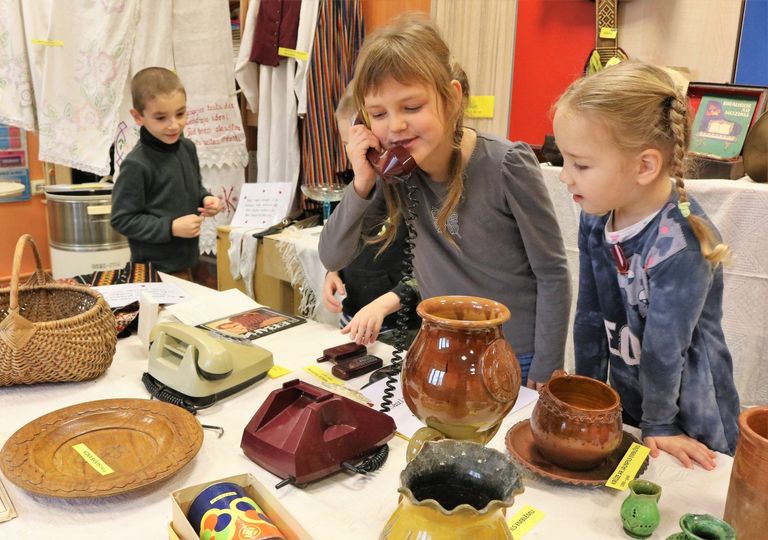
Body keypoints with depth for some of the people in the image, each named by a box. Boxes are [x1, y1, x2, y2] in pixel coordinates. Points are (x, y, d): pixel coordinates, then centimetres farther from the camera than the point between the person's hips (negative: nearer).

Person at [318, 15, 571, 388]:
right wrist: (362, 184, -22)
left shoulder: (506, 165, -23)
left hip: (516, 359, -4)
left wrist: (544, 373, -13)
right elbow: (331, 257, -8)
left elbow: (552, 275, -15)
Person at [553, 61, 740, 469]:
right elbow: (589, 315, -2)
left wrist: (659, 424, -9)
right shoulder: (596, 216, -10)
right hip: (626, 404, 6)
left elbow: (663, 346, -20)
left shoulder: (679, 245, -30)